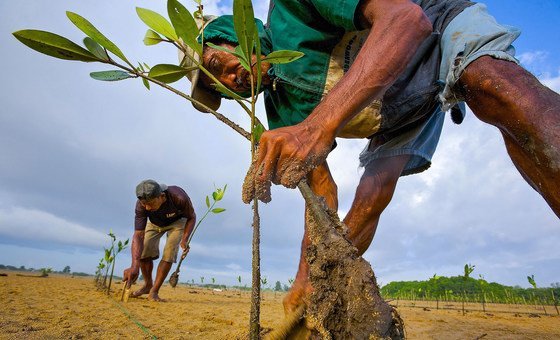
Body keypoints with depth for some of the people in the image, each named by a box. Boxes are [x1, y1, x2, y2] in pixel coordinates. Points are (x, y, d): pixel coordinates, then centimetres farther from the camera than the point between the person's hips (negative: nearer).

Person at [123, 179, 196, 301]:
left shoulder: (179, 198, -42)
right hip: (154, 223, 2)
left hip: (177, 221, -2)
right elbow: (138, 235, -37)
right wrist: (134, 266, -49)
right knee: (143, 251, -7)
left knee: (169, 254, -17)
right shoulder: (141, 205, -36)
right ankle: (148, 285, 18)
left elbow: (192, 217, -20)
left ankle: (154, 291, -2)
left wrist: (184, 239, -32)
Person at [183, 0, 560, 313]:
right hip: (401, 114, 5)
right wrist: (306, 274, -10)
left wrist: (319, 124, -50)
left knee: (494, 88, -37)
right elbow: (321, 188, -4)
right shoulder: (285, 115, -4)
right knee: (368, 200, -9)